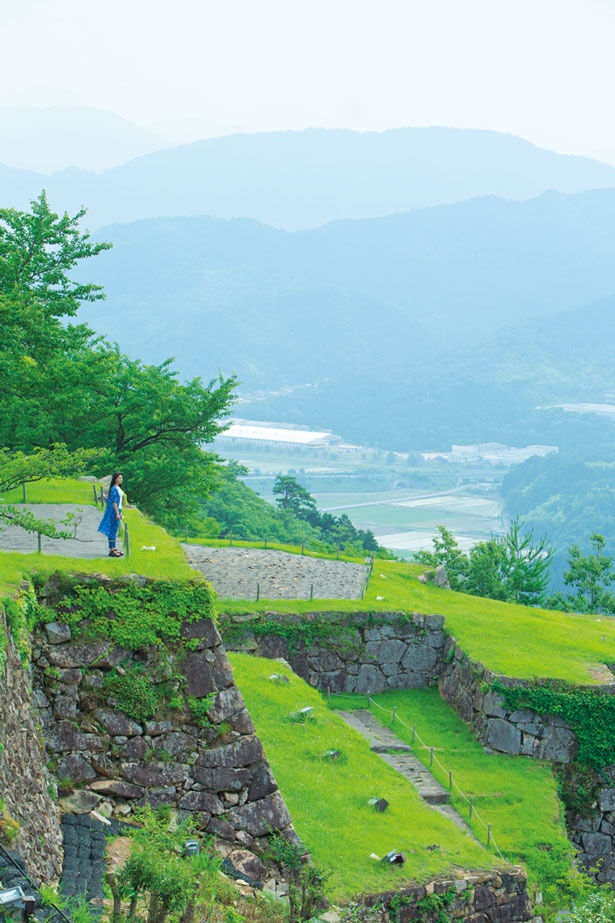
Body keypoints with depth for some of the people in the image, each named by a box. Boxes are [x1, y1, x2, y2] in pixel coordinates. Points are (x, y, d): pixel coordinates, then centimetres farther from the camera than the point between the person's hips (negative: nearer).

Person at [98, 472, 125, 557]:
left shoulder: (119, 488, 14)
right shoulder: (114, 489, -15)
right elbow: (114, 502, -19)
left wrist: (120, 512, 21)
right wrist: (117, 513, -21)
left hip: (117, 510, 10)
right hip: (114, 512, -10)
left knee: (114, 531, 13)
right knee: (112, 531, -6)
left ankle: (113, 548, 18)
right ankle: (111, 550, -5)